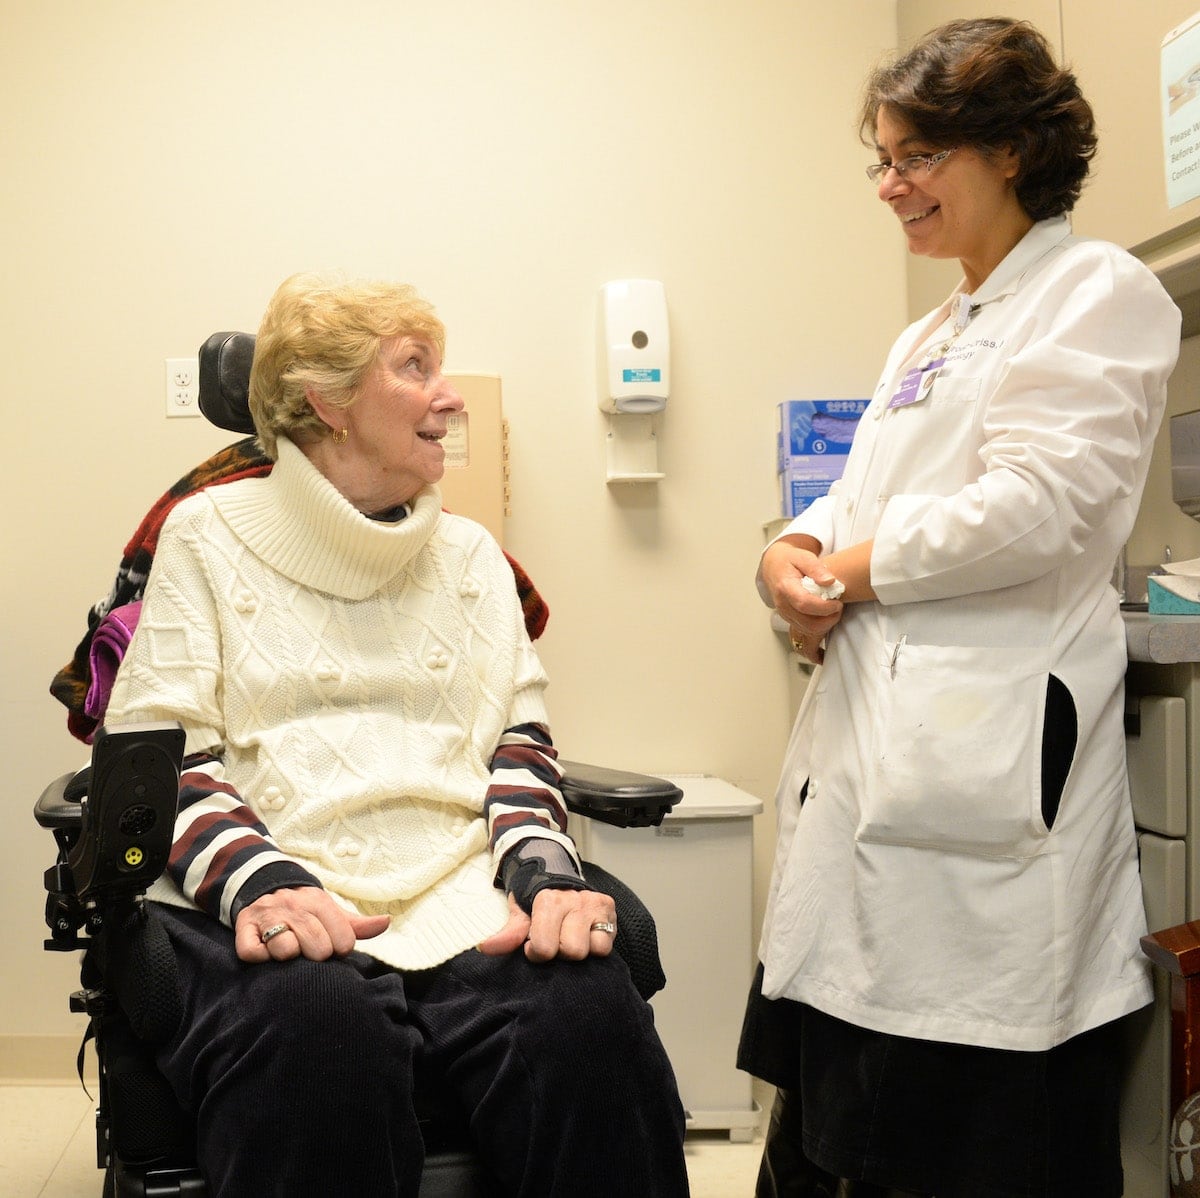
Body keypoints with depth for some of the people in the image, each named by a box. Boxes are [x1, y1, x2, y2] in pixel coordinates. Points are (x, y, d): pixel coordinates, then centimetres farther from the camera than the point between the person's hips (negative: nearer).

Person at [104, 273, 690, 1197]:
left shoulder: (471, 553, 22)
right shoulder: (209, 533, 12)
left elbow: (518, 740, 13)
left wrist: (544, 872, -9)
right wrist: (260, 881, -18)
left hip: (462, 891, 3)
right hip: (282, 903, -2)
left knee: (591, 1013, -31)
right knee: (315, 1029, -39)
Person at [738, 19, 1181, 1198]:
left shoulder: (1099, 294, -3)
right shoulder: (926, 340, 23)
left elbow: (1034, 507, -16)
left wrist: (847, 571, -7)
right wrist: (793, 552, -1)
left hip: (988, 749, -8)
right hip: (873, 734, 8)